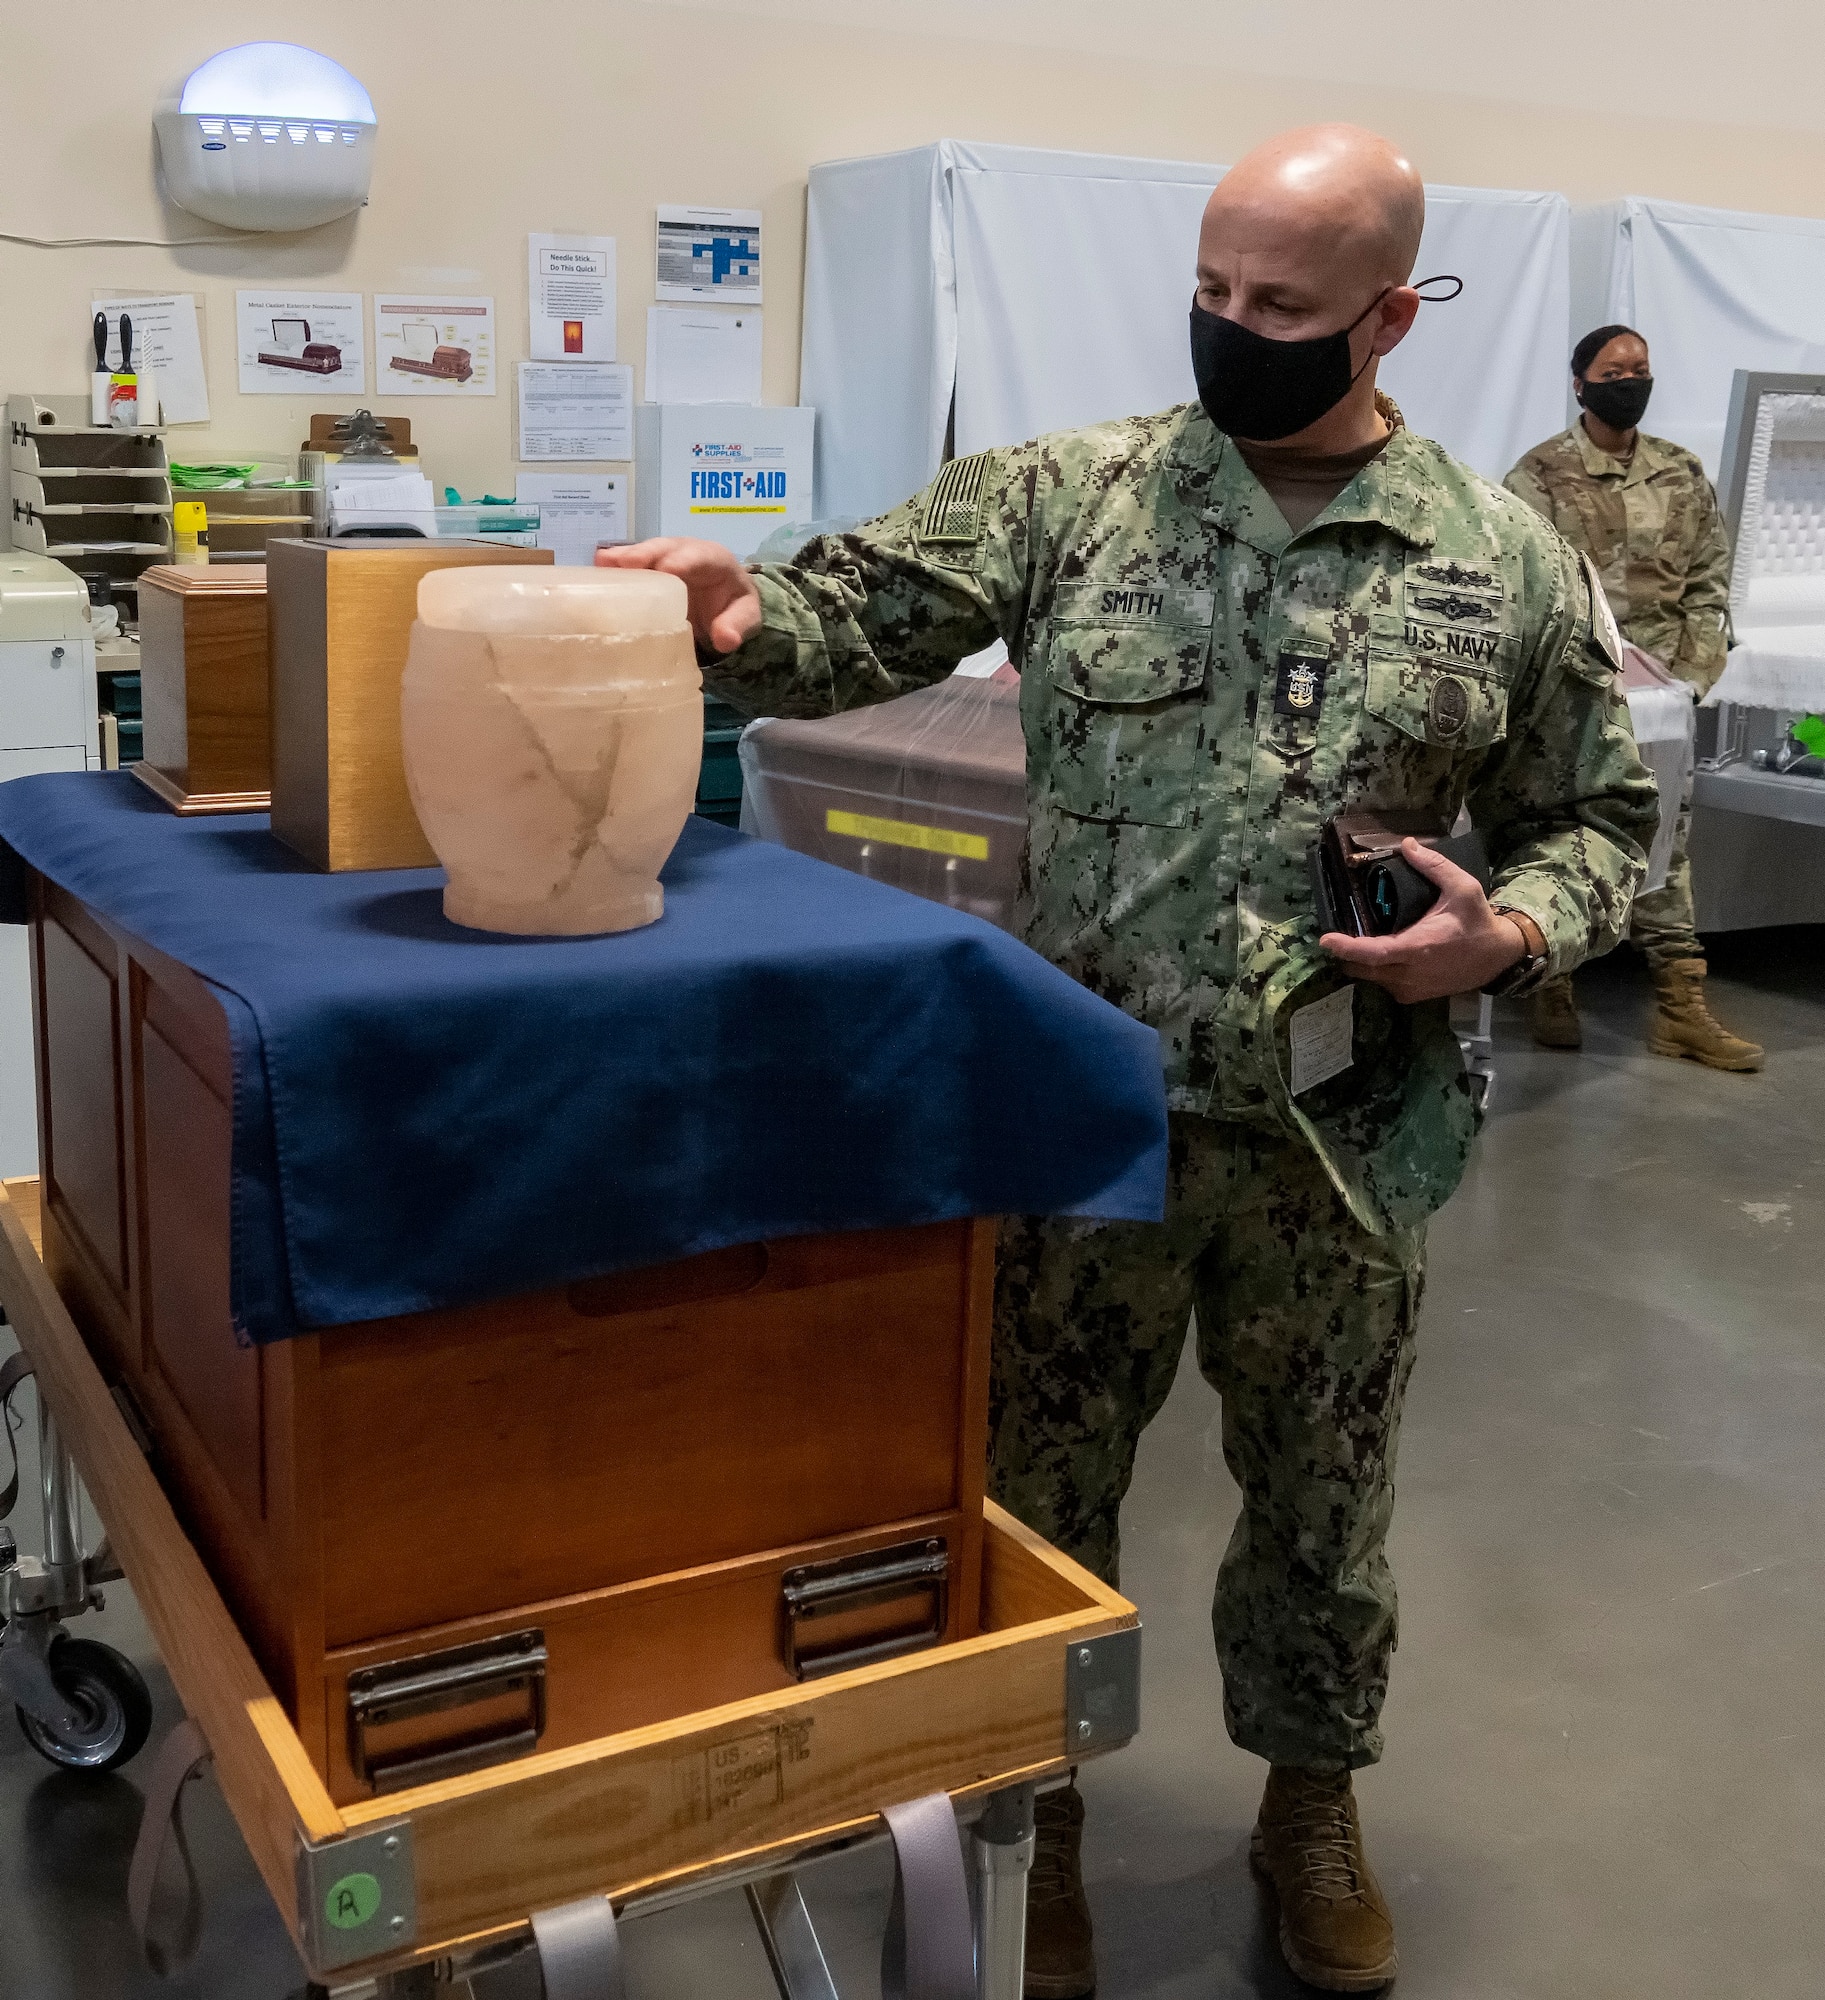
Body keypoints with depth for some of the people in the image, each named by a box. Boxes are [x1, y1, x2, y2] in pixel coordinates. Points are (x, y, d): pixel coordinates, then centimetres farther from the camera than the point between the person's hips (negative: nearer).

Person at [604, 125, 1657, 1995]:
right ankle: (1032, 1821, 37)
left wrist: (1510, 932, -12)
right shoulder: (1068, 492, -2)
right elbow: (856, 618, -4)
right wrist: (741, 613, -26)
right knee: (1039, 1487, 12)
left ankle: (1311, 1803, 45)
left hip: (1342, 1141, 1)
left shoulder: (1508, 565, -1)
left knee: (1322, 1493, 19)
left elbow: (1596, 816, 8)